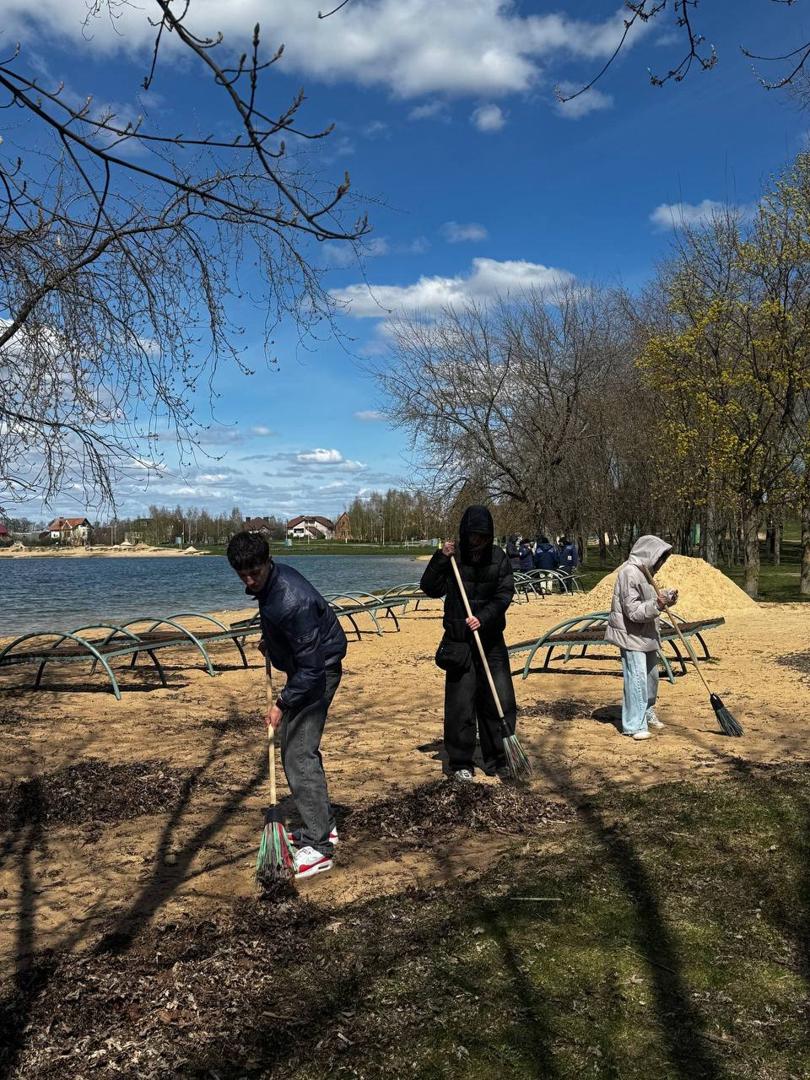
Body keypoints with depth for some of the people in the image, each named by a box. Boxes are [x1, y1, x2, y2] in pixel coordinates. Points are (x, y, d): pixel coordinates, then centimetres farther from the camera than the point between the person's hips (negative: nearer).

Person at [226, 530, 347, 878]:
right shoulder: (272, 579, -2)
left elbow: (311, 666, -30)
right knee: (297, 745, 18)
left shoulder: (291, 602, -32)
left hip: (318, 672, -10)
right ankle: (323, 826, 29)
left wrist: (283, 703, -26)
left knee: (298, 754, -13)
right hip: (305, 666, 11)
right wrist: (270, 640, 13)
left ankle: (317, 846, -9)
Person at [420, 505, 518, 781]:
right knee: (460, 704, 0)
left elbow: (504, 595, -7)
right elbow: (430, 588, -7)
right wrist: (441, 559, -18)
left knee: (501, 701, 3)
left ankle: (497, 762, 17)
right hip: (459, 642, -2)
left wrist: (483, 618, -22)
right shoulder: (453, 558, -2)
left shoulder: (499, 559, 2)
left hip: (491, 641, 2)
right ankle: (460, 764, 13)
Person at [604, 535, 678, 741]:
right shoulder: (630, 573, -20)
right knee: (637, 678, -10)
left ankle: (647, 713, 39)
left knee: (651, 675, 20)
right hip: (631, 635, -10)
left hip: (647, 635, 10)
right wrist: (656, 605, -35)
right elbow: (633, 610, -23)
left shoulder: (645, 572, 11)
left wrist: (666, 597, 6)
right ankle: (634, 725, -2)